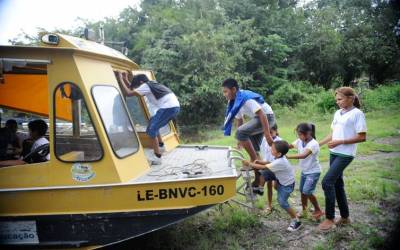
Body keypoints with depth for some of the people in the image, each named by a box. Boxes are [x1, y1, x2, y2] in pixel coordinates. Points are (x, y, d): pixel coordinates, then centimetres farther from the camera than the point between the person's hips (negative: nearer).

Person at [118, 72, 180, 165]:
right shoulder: (151, 84, 23)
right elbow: (133, 89, 35)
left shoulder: (145, 86, -2)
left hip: (168, 108, -10)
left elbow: (128, 93, -8)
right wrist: (126, 80, 32)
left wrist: (120, 79, 2)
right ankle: (161, 146, 36)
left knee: (151, 129, -7)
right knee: (153, 122, 26)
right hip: (174, 107, 10)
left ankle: (157, 158, -9)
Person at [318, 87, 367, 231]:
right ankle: (345, 217, 28)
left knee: (327, 182, -14)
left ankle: (330, 218, 1)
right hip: (334, 153, 8)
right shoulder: (337, 113, 10)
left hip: (345, 154, -8)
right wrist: (318, 144, 9)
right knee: (337, 183, 13)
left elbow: (362, 137, -14)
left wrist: (339, 142, -18)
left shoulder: (357, 113, -11)